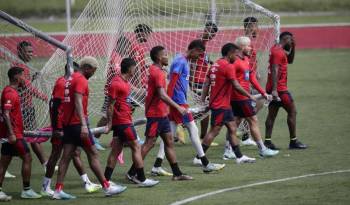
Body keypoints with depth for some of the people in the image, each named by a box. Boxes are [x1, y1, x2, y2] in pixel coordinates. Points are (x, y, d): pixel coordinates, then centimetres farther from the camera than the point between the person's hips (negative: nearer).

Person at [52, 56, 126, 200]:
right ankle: (106, 187, 3)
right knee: (93, 154, -2)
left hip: (67, 123, 9)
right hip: (78, 123, -9)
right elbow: (78, 103, -23)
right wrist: (84, 125, -31)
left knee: (66, 156, 3)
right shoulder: (81, 80, -12)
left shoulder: (71, 79, 16)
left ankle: (58, 190, -3)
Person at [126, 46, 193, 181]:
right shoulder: (157, 73, -18)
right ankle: (132, 173, -3)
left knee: (169, 142, 10)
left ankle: (177, 173, 13)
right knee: (149, 143, -6)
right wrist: (178, 107, -29)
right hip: (156, 114, -10)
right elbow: (162, 95, -27)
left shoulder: (156, 70, 13)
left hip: (161, 114, 10)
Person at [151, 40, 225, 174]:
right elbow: (172, 83, -20)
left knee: (170, 134, 6)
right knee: (193, 130, -1)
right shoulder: (180, 62, -14)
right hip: (179, 102, -9)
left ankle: (157, 166, 2)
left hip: (176, 103, 9)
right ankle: (206, 164, 6)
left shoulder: (184, 61, 17)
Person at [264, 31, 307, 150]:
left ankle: (267, 141, 4)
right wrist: (274, 90, -29)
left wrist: (293, 48, 13)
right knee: (292, 111, -2)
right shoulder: (278, 52, -16)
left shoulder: (277, 50, 15)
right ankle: (293, 141, 1)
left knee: (272, 114, 7)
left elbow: (290, 60, 27)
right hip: (279, 88, -10)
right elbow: (275, 71, -23)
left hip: (274, 88, 10)